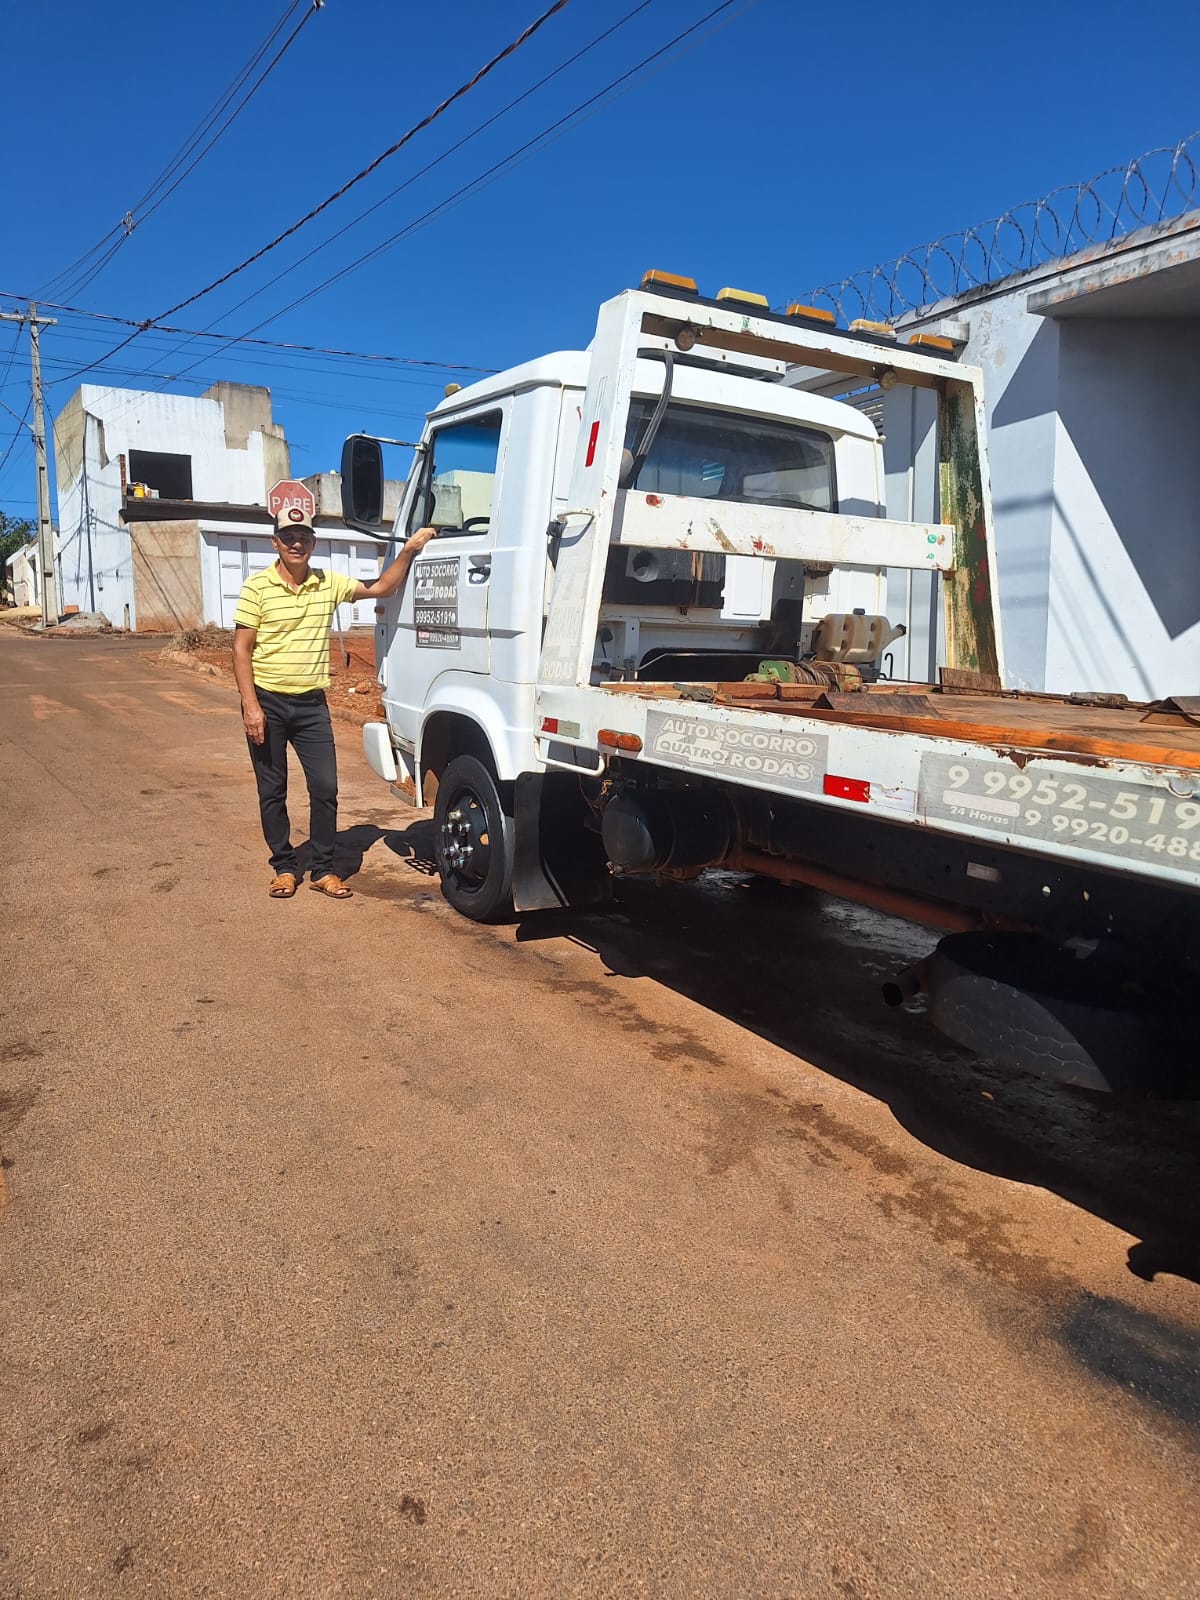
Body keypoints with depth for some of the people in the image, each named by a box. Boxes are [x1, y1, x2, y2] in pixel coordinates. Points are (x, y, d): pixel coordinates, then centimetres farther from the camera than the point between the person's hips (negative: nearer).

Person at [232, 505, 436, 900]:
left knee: (325, 788, 1)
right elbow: (241, 650, -7)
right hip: (267, 702, -2)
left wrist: (407, 551, 0)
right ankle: (284, 867, 21)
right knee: (272, 792, 7)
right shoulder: (257, 587, -6)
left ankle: (323, 870, 14)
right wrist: (250, 706, -14)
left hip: (312, 704, 3)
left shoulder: (329, 583, 4)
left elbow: (380, 589, 13)